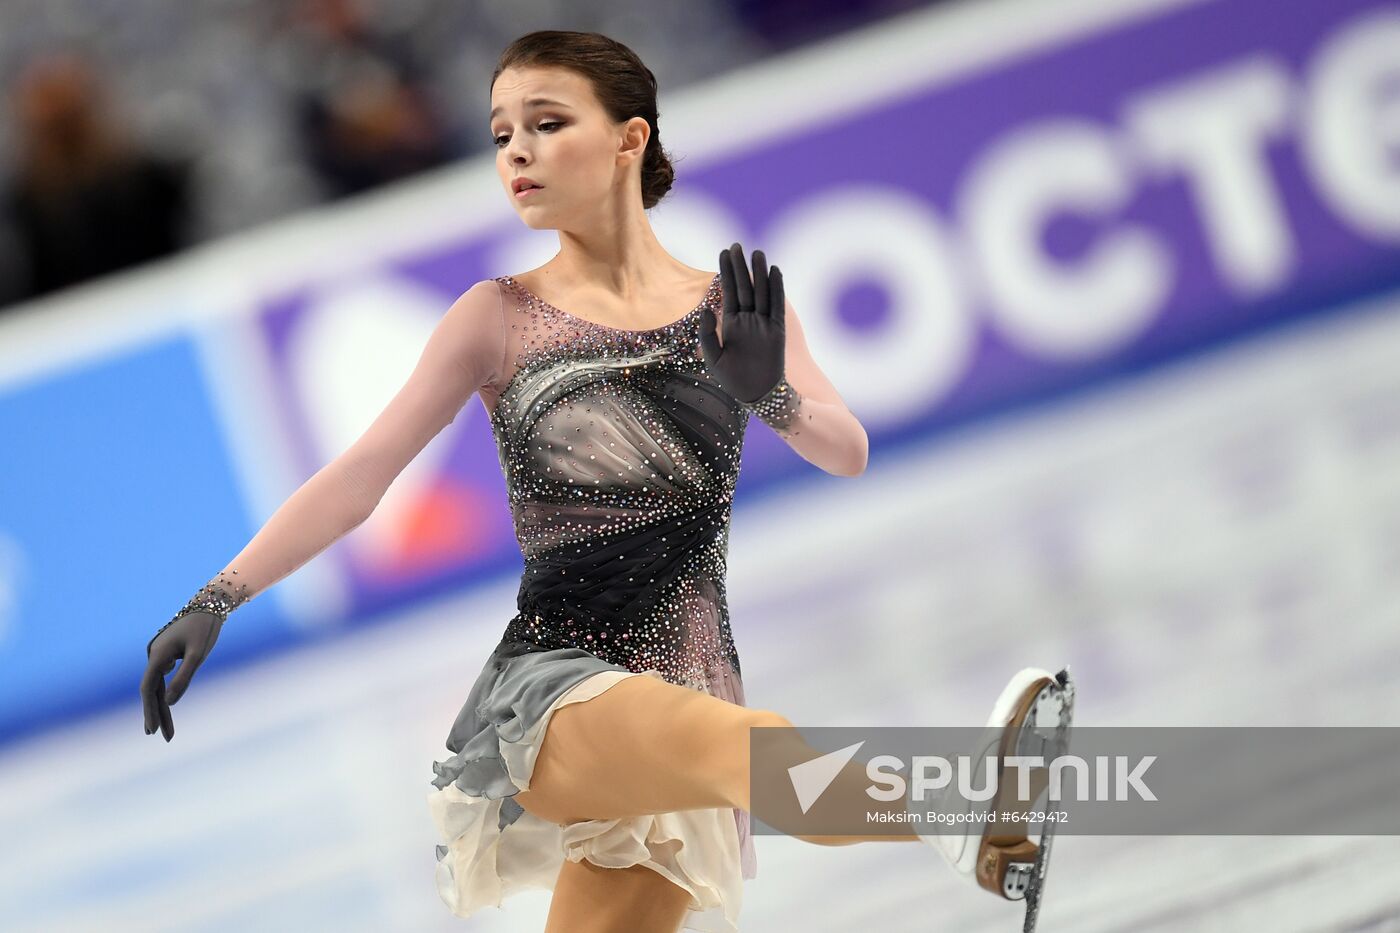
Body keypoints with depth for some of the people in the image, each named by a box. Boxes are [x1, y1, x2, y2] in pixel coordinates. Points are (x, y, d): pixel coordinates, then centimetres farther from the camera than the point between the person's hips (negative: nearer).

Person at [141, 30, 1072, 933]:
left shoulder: (732, 306, 10)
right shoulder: (501, 318, 6)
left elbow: (849, 453, -1)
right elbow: (362, 473, 1)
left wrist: (768, 394, -22)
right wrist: (218, 599, -7)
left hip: (683, 695, 4)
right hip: (550, 685, -4)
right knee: (760, 743, -34)